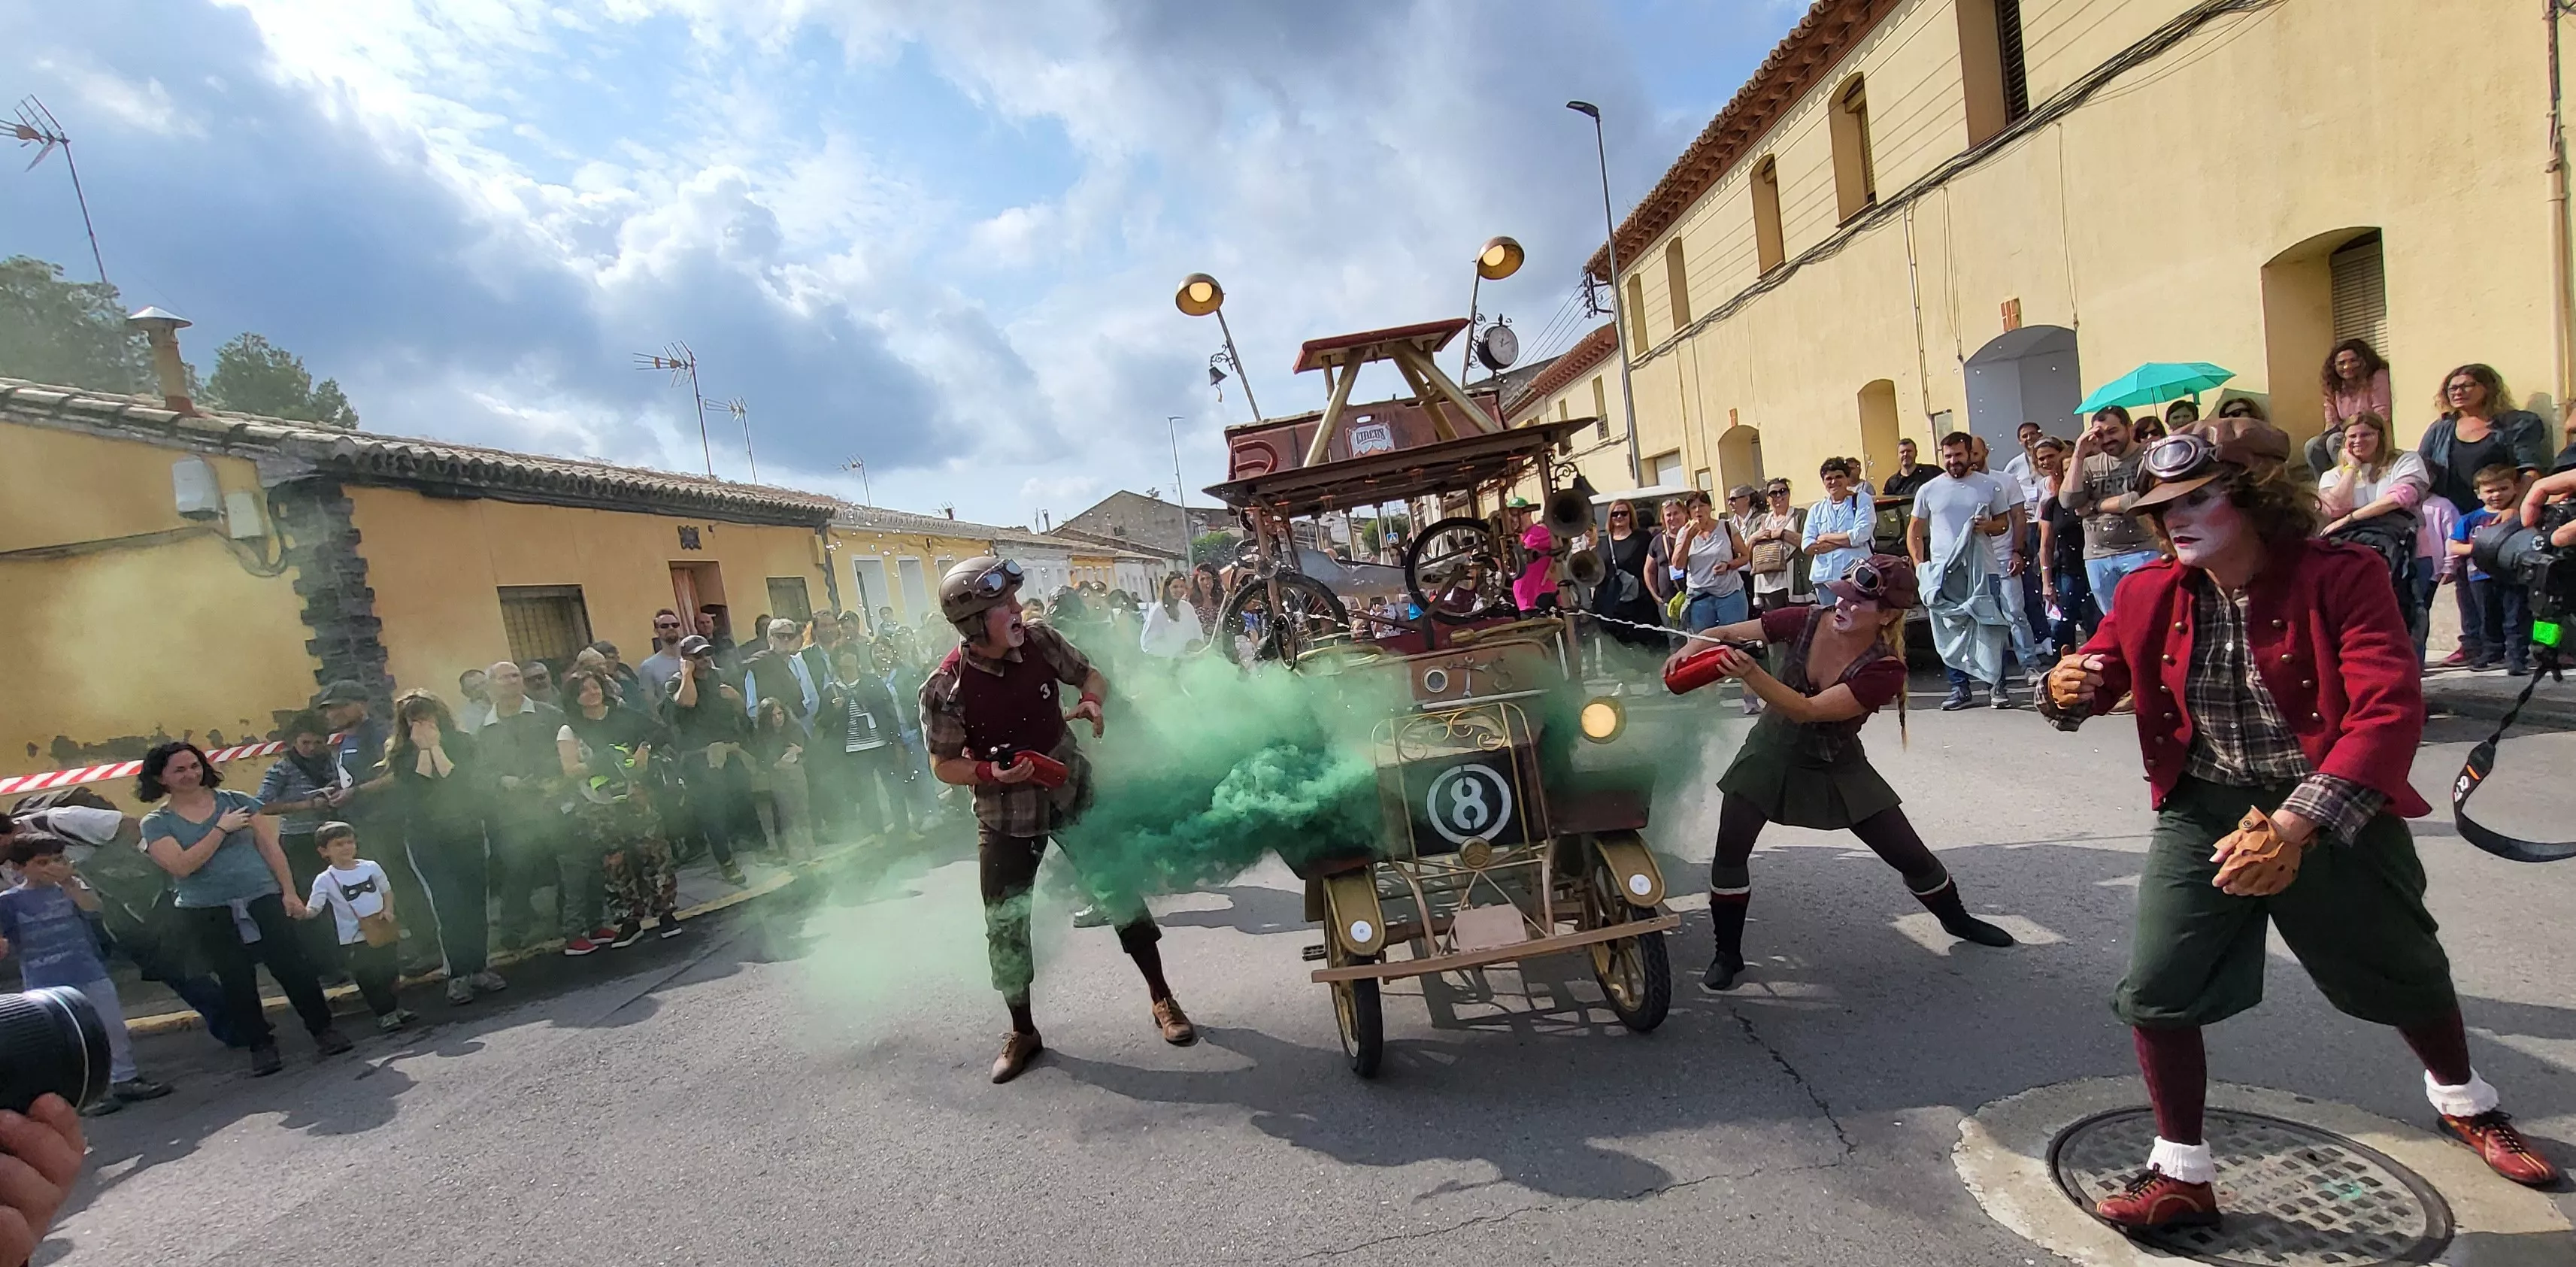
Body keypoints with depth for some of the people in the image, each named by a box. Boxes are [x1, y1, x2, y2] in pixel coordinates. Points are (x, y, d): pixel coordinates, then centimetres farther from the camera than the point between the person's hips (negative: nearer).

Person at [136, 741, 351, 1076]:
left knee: (293, 967, -1)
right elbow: (181, 866, -13)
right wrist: (222, 829, -12)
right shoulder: (156, 824, 2)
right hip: (210, 914, 0)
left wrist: (289, 892, 0)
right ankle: (261, 1046, 17)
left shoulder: (237, 801, 5)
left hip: (263, 899, 0)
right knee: (237, 982, 5)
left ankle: (323, 1029, 10)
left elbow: (270, 848, 5)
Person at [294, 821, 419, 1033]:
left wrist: (388, 910, -3)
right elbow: (313, 910, -13)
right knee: (369, 979, 0)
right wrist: (302, 912, -35)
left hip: (382, 931, 3)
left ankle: (394, 1008, 31)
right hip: (354, 938, -3)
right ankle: (385, 1013, 13)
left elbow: (387, 891, 13)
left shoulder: (371, 867, 1)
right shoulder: (325, 880, -9)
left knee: (389, 973, 14)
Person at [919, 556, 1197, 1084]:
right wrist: (989, 772, -26)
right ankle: (1023, 1031, 26)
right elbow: (944, 764, -8)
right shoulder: (946, 688, -19)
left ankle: (1162, 999, 23)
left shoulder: (1040, 641, -12)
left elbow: (1091, 675, 6)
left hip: (1073, 793, 2)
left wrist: (1092, 700, -17)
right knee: (1006, 925, 3)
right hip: (1005, 816, -2)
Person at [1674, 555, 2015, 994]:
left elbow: (1806, 710, -35)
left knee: (1912, 857, 10)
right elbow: (1728, 633, -13)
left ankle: (1957, 919, 43)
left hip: (1837, 769, 0)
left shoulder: (1884, 670, -25)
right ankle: (1728, 955, 8)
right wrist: (1693, 646, -35)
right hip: (1772, 755, 1)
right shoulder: (1806, 621, -19)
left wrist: (1752, 675, -51)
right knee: (1730, 852, -11)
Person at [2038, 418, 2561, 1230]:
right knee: (2156, 989, -8)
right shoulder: (2150, 593, -8)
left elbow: (2391, 712, -26)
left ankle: (2461, 1100, 57)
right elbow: (2094, 679, 3)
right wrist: (2066, 689, -24)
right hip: (2205, 811, 2)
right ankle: (2182, 1175, 12)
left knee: (2405, 973, 22)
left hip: (2336, 806, -1)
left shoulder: (2341, 576, -17)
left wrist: (2292, 826, -36)